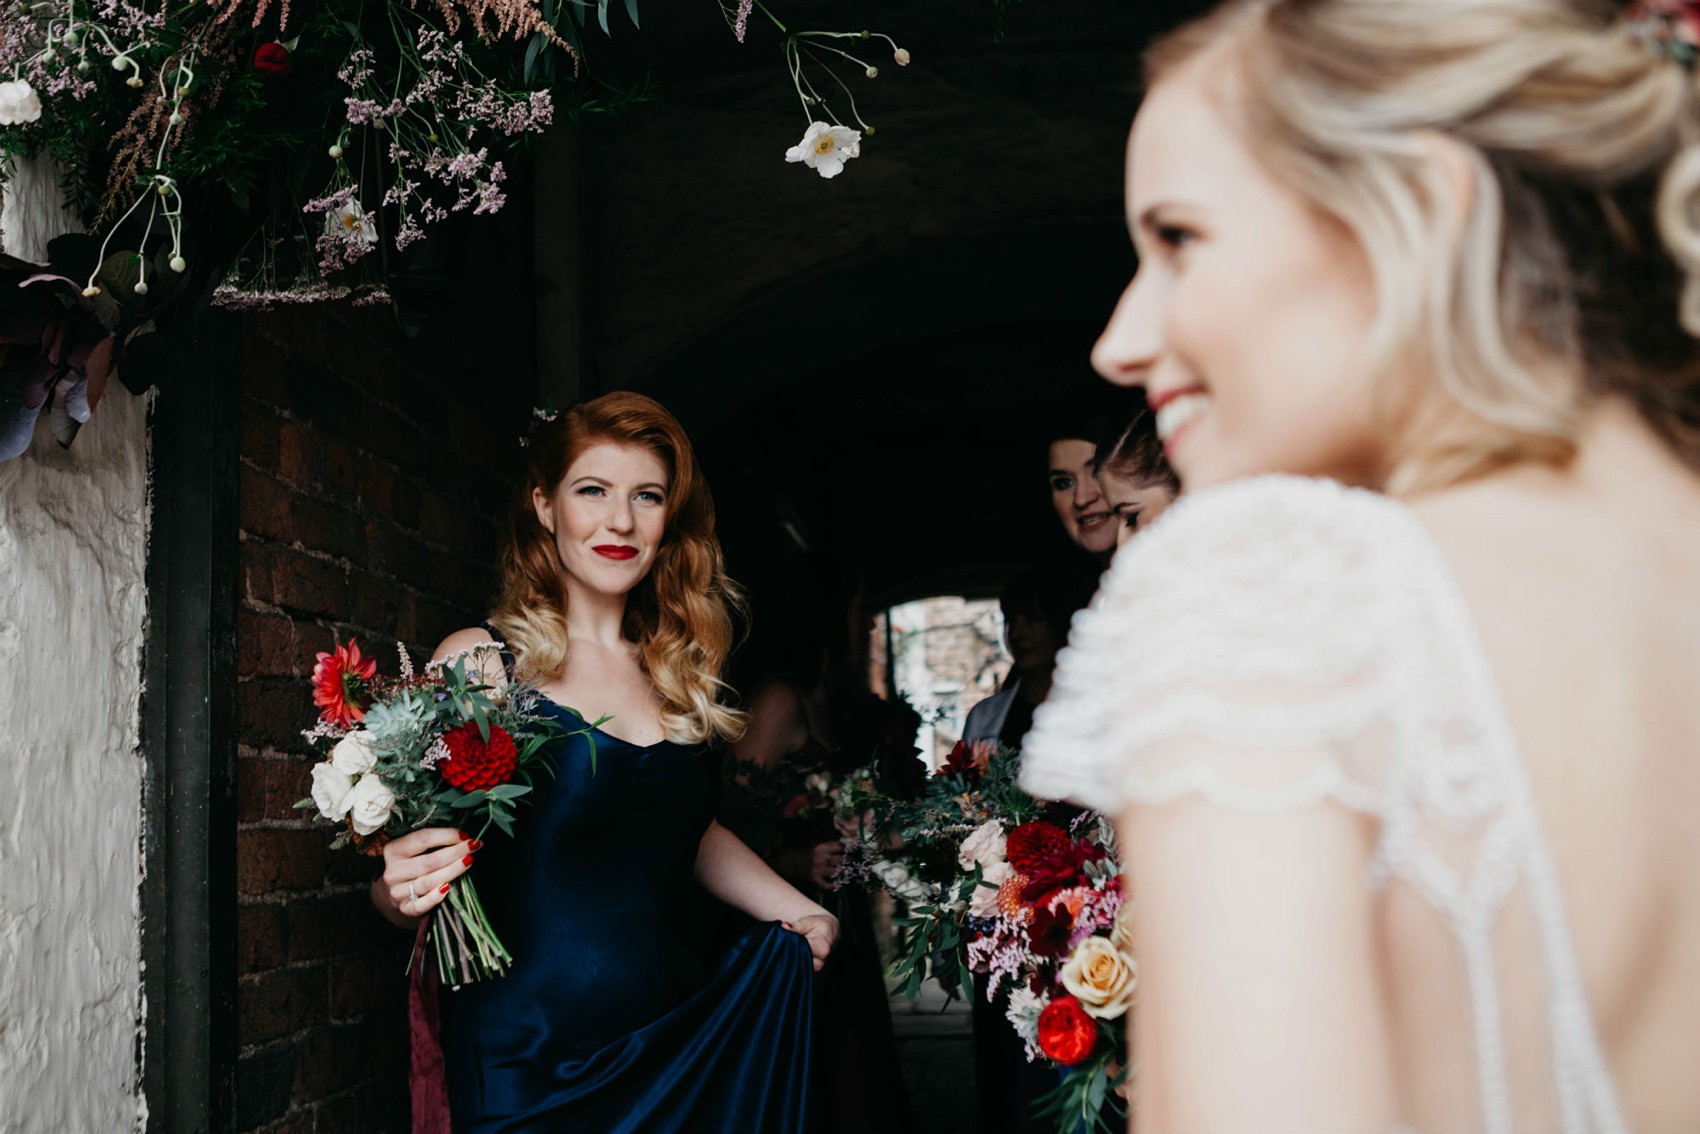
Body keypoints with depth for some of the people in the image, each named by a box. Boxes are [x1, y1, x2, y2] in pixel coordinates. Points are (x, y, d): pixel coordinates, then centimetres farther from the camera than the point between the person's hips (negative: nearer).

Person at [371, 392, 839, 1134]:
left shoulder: (676, 670, 7)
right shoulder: (477, 663, -7)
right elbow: (407, 869, -5)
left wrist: (798, 912, 6)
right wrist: (403, 892, -27)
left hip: (683, 1040, 5)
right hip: (530, 1066, -4)